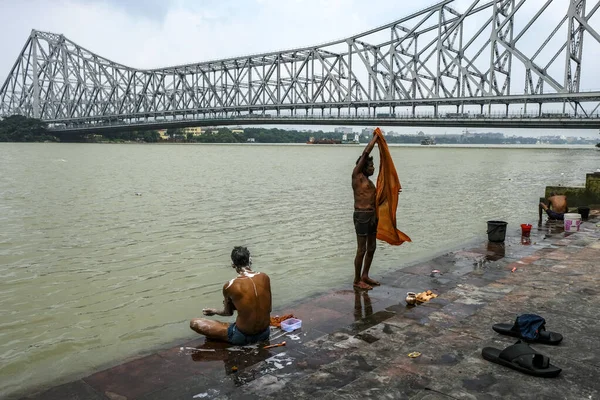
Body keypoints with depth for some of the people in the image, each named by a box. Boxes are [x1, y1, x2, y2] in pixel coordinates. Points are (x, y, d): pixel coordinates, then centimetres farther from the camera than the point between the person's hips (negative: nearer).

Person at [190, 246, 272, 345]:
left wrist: (214, 311, 26)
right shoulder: (265, 277, -6)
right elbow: (268, 309, 7)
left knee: (194, 323, 2)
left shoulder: (229, 286, -16)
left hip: (242, 337, -5)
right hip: (265, 333, 5)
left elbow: (228, 312, 3)